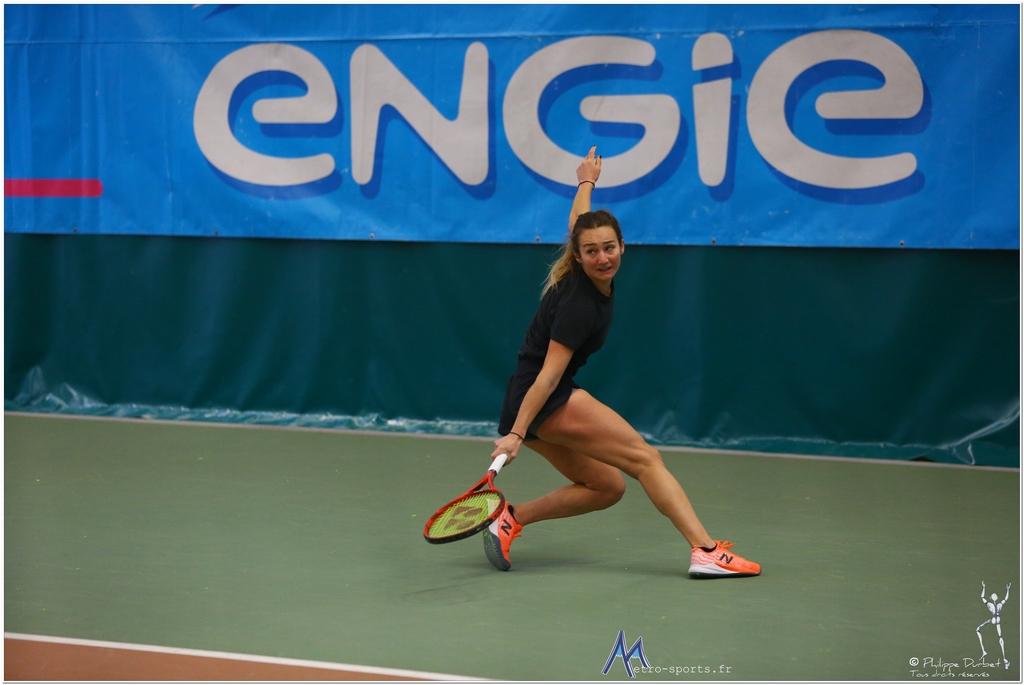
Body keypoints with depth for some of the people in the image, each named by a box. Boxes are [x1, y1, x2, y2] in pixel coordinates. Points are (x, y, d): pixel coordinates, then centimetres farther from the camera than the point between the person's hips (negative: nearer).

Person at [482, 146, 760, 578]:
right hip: (547, 403, -10)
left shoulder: (593, 277, 2)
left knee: (606, 486, 13)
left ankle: (511, 519, 6)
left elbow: (577, 224, 24)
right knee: (645, 458, -11)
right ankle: (706, 551, -19)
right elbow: (548, 376, -24)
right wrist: (515, 435, -25)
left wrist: (586, 182, 41)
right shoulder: (580, 304, -22)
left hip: (532, 407, 10)